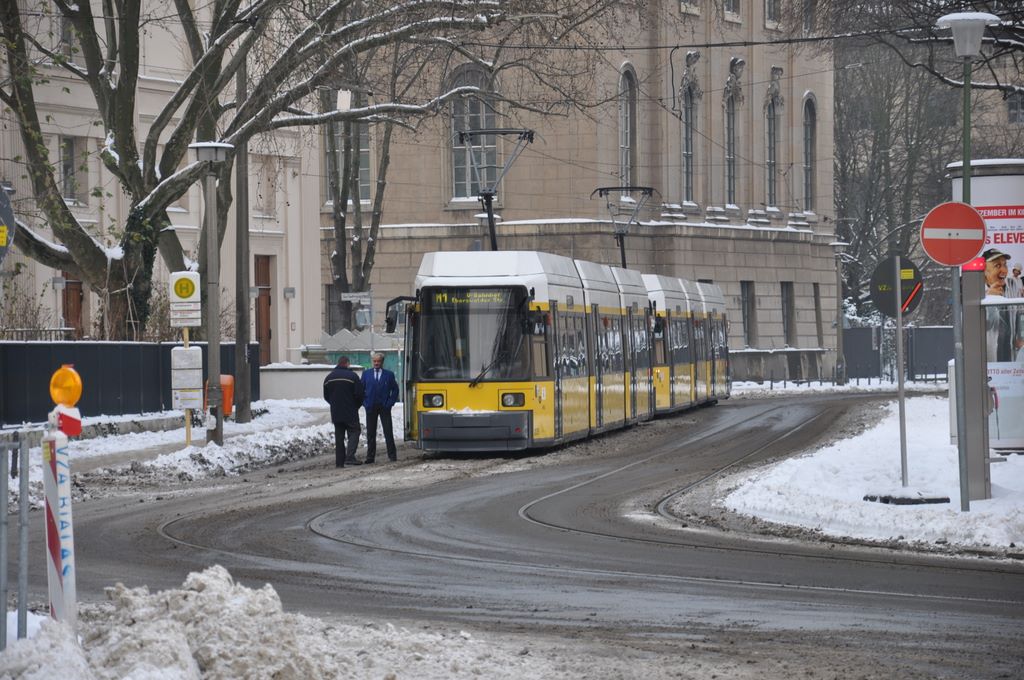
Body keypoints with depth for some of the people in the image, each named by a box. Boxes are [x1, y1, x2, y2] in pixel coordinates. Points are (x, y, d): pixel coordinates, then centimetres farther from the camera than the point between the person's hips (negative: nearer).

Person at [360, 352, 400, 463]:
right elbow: (361, 390, 10)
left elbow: (395, 390, 8)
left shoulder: (389, 375, 5)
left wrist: (390, 403, -3)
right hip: (370, 407, 1)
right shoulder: (366, 374, 9)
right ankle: (370, 457, 6)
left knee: (388, 433, -2)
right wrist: (365, 403, -1)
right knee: (370, 433, 3)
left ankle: (392, 455, 4)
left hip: (384, 407, -1)